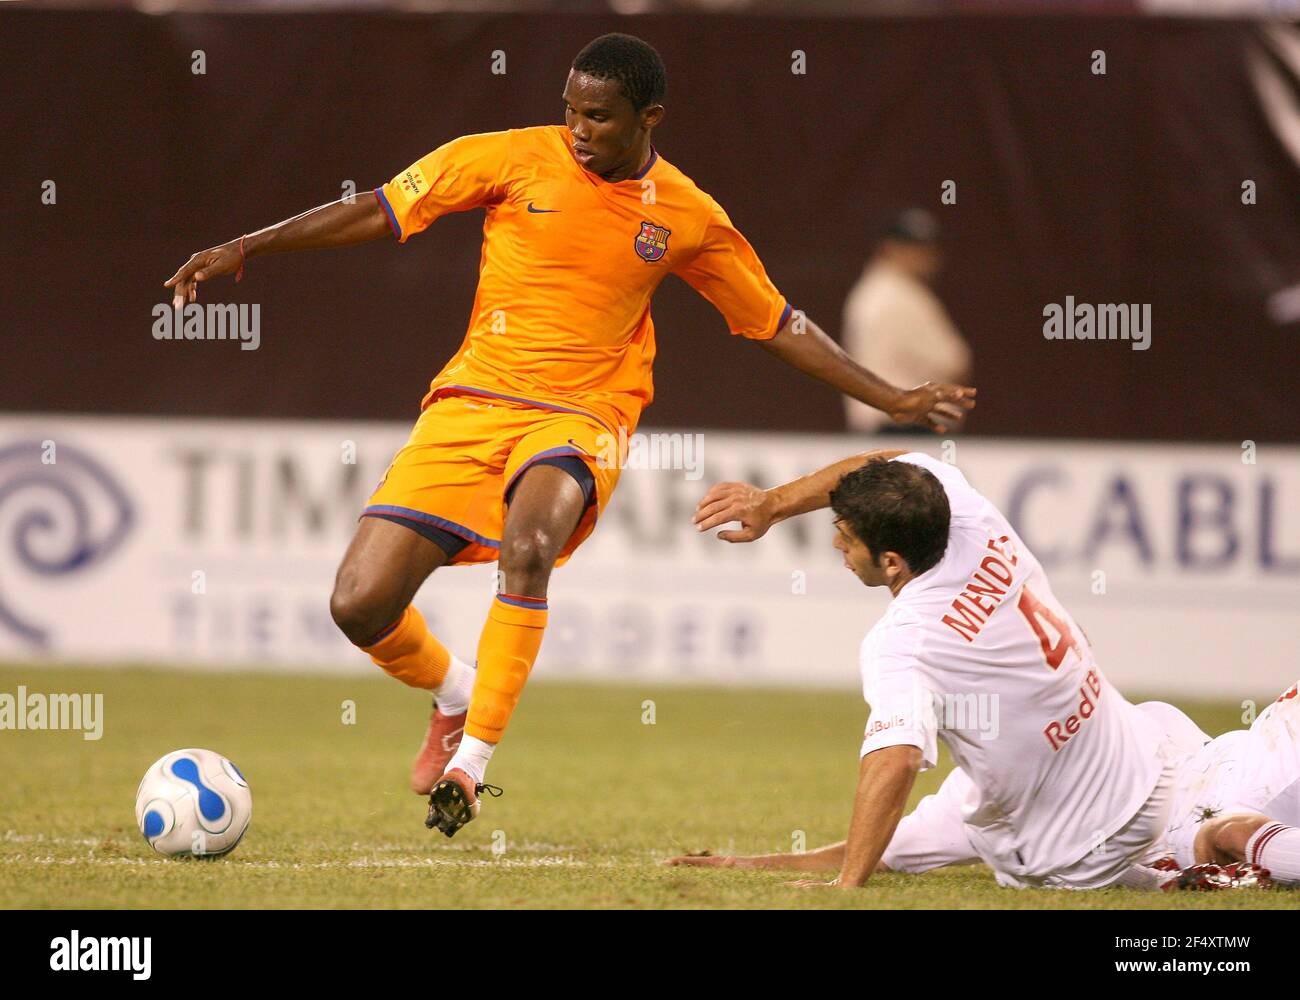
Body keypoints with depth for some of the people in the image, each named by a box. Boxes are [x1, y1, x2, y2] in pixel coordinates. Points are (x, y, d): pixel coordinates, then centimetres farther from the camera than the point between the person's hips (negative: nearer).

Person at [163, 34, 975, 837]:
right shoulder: (516, 159, 0)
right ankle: (455, 694, 23)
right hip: (472, 403, 1)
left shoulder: (689, 219, 5)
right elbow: (381, 212, 3)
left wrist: (894, 401, 13)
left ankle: (471, 760, -26)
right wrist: (244, 249, -3)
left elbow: (778, 324, 15)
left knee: (527, 545, -36)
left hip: (581, 418, -1)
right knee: (361, 605, -11)